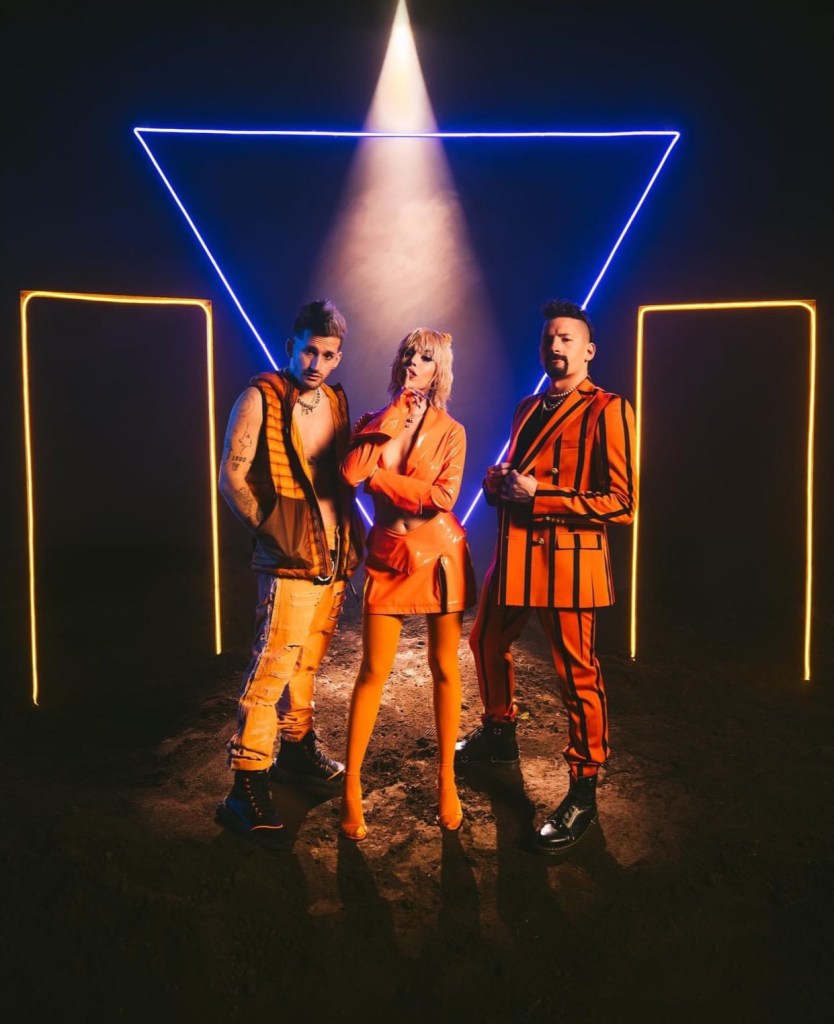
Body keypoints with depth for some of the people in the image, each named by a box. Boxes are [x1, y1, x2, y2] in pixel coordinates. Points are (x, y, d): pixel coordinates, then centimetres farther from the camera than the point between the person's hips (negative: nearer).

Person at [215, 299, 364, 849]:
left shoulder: (336, 403, 13)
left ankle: (297, 747, 35)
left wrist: (354, 532, 10)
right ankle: (247, 786, -1)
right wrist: (268, 527, -12)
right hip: (290, 559, -6)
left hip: (337, 556, 7)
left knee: (308, 661, 17)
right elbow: (233, 476, -7)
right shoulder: (261, 399, -5)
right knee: (273, 665, -9)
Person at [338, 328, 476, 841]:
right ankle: (352, 785, 13)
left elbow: (442, 496, -14)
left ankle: (447, 778, 22)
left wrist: (380, 476, -12)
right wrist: (392, 420, -12)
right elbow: (350, 472, -14)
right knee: (374, 670, 1)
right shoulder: (373, 423, 6)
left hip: (439, 553, -1)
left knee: (445, 668, 6)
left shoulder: (450, 431, 1)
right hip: (389, 555, 1)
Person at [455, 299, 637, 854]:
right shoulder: (529, 407, 16)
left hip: (569, 558, -8)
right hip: (515, 551, 9)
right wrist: (499, 480, 1)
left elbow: (622, 503, -16)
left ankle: (584, 794, 15)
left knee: (577, 673, -1)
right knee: (487, 642, 21)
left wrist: (540, 495, -19)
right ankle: (499, 735, 45)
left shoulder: (607, 410, -9)